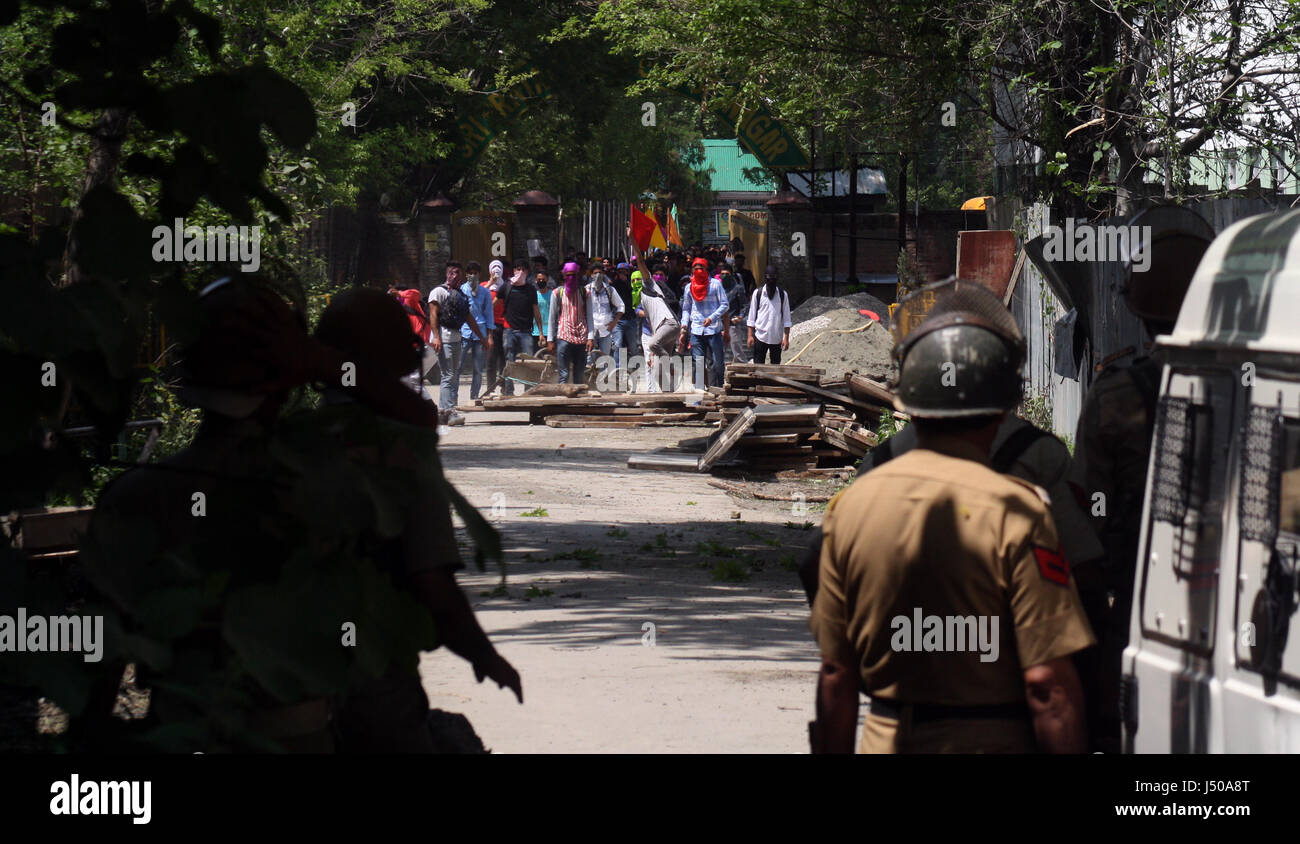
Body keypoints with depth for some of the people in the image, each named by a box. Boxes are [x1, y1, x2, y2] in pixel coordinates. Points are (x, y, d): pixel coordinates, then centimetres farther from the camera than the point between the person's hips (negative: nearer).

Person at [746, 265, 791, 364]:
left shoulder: (783, 295, 3)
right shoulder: (757, 293, 2)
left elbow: (786, 318, 3)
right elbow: (751, 316, 4)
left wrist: (786, 338, -3)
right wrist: (750, 335, -2)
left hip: (777, 338, 1)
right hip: (760, 336, -1)